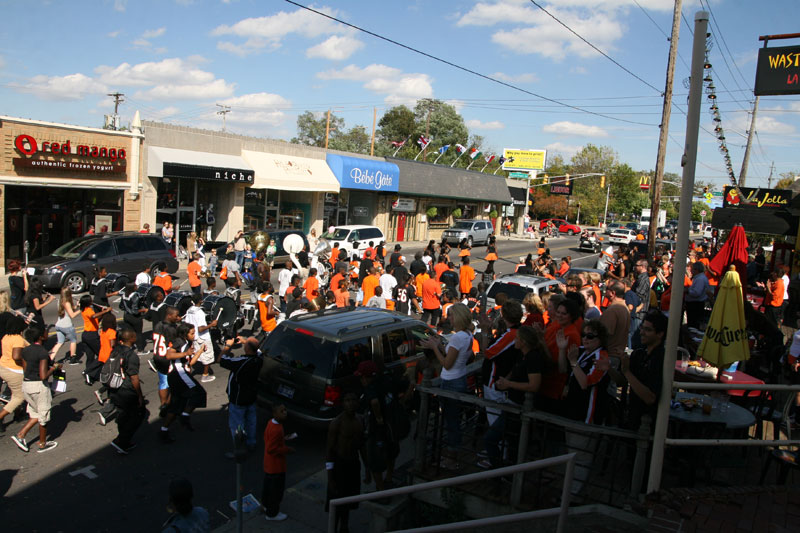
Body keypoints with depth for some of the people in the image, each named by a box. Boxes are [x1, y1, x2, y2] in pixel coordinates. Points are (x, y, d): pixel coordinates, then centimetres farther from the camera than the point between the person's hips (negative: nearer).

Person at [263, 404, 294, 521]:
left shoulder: (271, 423, -3)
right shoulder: (276, 430, -33)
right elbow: (271, 449, -30)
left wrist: (283, 440, 5)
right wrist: (287, 449, -20)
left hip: (268, 464, 9)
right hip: (276, 465, -9)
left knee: (268, 485, 27)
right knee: (276, 489, 9)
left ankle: (266, 505, 48)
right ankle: (272, 513, 26)